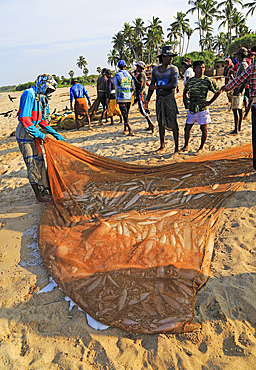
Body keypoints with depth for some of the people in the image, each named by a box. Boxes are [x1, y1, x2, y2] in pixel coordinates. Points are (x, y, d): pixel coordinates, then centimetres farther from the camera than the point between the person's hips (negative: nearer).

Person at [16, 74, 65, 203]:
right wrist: (40, 135, -21)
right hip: (25, 134, -9)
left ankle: (44, 188, 28)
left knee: (39, 161, 14)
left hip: (33, 132, 9)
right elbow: (24, 119, -24)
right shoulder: (29, 95, -16)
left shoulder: (40, 97, 13)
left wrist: (55, 133, 16)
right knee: (32, 164, -2)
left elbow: (41, 120, 19)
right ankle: (38, 194, 8)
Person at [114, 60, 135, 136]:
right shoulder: (129, 74, 9)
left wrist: (116, 98, 7)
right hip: (129, 97, 4)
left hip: (121, 97, -4)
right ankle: (125, 129, 23)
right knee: (126, 113, 16)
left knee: (124, 114, -5)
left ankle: (130, 131, -15)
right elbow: (133, 88, 9)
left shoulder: (117, 75, -2)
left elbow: (116, 88, -2)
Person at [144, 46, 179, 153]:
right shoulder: (155, 70, 11)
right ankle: (162, 145, 23)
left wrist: (157, 87, -11)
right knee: (161, 123, 10)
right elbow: (152, 85, 15)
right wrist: (147, 99, 8)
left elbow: (174, 84, -15)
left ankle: (176, 147, -1)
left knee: (173, 123, -7)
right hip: (159, 99, 4)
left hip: (169, 98, -4)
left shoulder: (174, 69, -2)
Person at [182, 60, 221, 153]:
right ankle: (186, 146, 20)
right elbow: (185, 93, 24)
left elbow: (218, 91, 2)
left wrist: (209, 102, -5)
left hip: (202, 109, -3)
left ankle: (201, 147, 15)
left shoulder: (208, 80, -3)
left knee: (203, 128, 2)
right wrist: (186, 103, 12)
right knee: (187, 128, 5)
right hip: (191, 109, 3)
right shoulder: (190, 81, 6)